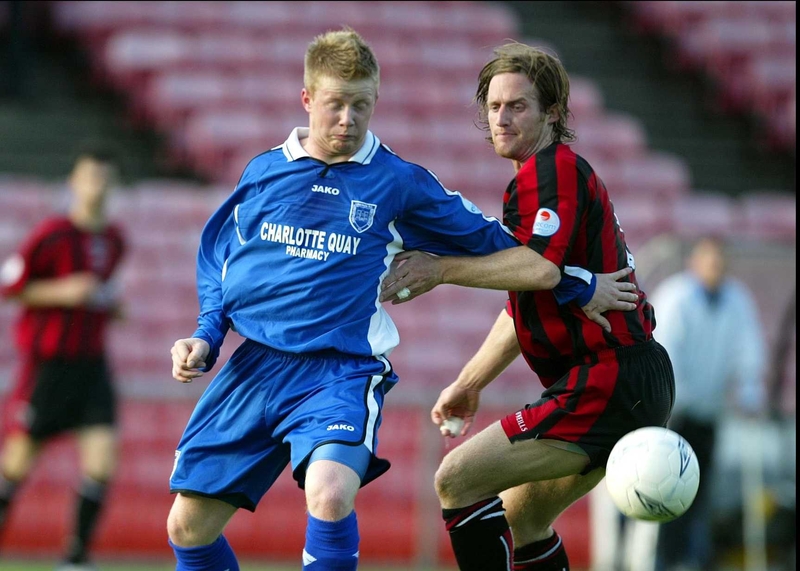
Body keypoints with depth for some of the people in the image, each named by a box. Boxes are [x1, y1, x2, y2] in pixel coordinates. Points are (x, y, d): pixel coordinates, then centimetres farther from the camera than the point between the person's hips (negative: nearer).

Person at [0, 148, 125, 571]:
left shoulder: (115, 241, 10)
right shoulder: (53, 234, -11)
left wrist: (110, 304, 8)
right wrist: (62, 293, -18)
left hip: (92, 361, 5)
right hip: (48, 358, -5)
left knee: (103, 452, -9)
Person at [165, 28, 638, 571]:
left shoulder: (399, 183, 3)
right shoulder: (263, 173, 9)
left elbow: (486, 241, 14)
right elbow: (218, 262, 20)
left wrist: (581, 288, 17)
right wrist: (206, 337, 6)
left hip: (343, 370, -3)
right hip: (254, 365, 3)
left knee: (329, 494, -32)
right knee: (188, 526, -1)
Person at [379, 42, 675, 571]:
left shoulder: (554, 168, -10)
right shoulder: (558, 173, 23)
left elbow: (542, 266, -28)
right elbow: (526, 307, 30)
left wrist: (440, 269, -23)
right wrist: (470, 382, 30)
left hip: (606, 383, -11)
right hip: (638, 387, 11)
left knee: (458, 479, -13)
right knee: (522, 517, 21)